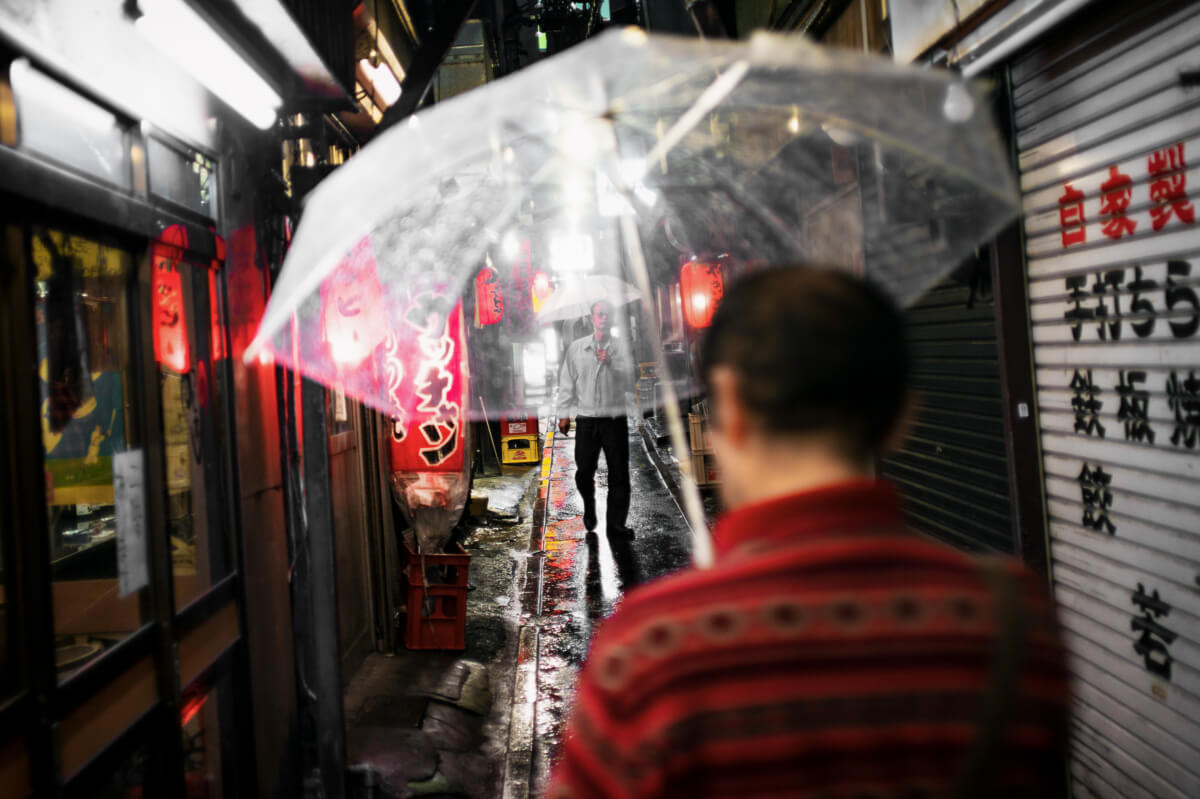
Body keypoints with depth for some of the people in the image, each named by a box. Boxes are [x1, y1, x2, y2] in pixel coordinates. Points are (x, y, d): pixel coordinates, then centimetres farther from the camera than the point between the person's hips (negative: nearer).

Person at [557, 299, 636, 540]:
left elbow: (628, 382, -7)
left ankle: (615, 525, 7)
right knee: (584, 471, 3)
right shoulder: (576, 348, 6)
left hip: (615, 419, -1)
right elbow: (567, 382, 10)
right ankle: (589, 507, 33)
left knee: (619, 473, -1)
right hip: (586, 419, 1)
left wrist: (611, 362, -19)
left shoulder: (620, 350, 2)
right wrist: (564, 413, 7)